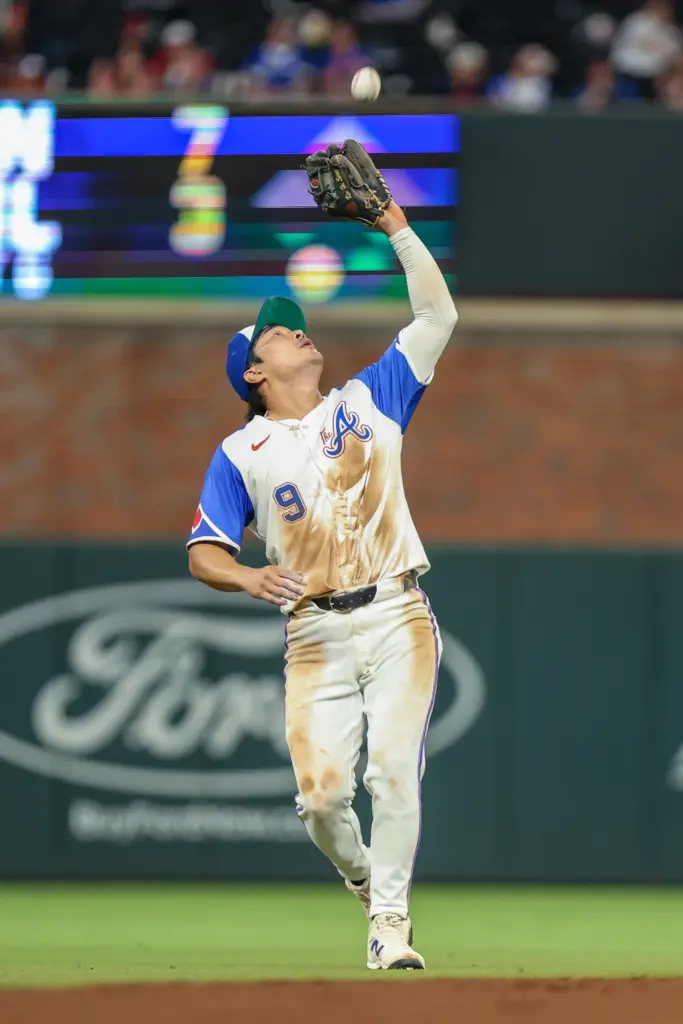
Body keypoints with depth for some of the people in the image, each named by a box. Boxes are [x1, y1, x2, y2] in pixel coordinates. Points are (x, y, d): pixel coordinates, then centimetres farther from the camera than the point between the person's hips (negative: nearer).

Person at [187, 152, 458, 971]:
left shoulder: (368, 401, 14)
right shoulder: (240, 454, 9)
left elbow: (436, 317, 12)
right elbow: (203, 553, 4)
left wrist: (397, 229, 7)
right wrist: (251, 579, -17)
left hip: (397, 620, 1)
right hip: (316, 634, 0)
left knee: (395, 773, -14)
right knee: (322, 791, -9)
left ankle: (389, 919, -4)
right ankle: (362, 878, 22)